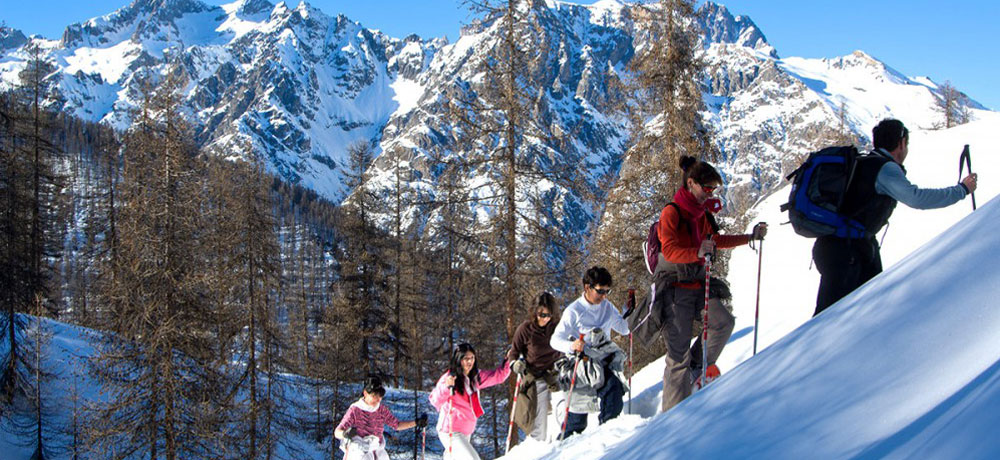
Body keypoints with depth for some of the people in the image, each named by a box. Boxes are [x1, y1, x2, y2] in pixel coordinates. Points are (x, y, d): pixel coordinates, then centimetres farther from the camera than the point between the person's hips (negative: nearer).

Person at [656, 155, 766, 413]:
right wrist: (697, 252, -39)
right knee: (679, 355, -9)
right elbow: (670, 250, -22)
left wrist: (750, 237, 23)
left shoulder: (703, 213, 12)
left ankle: (698, 365, 6)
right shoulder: (672, 212, -10)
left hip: (698, 284, 7)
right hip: (674, 287, -7)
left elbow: (715, 241, 28)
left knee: (724, 322, -17)